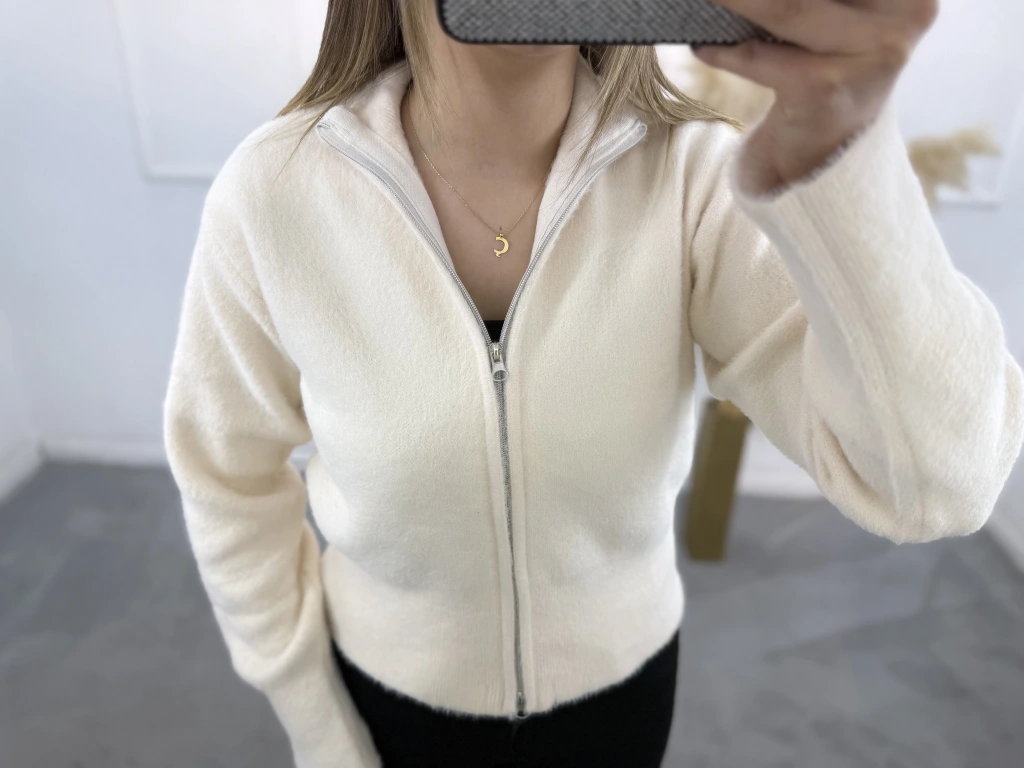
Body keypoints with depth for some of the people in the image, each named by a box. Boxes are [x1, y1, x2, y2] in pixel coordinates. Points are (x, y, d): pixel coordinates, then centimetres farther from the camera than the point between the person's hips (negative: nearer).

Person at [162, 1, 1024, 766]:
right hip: (394, 690, 0)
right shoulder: (272, 190, -22)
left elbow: (939, 479, -29)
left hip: (620, 680, 1)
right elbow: (232, 473, -8)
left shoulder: (697, 175, -22)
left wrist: (834, 142, -46)